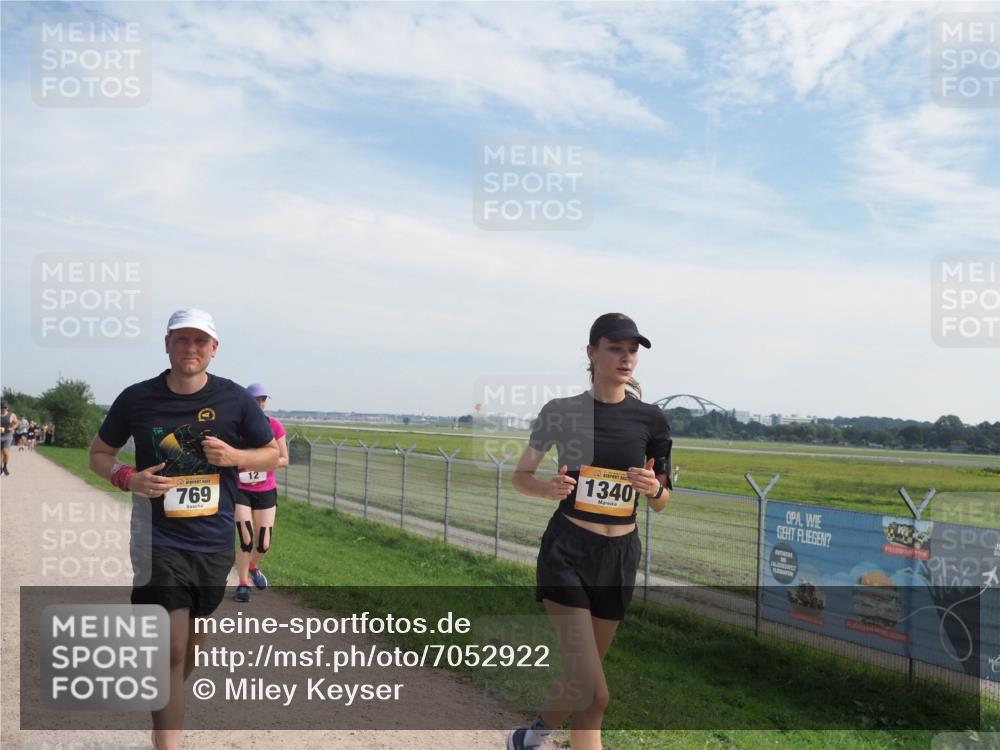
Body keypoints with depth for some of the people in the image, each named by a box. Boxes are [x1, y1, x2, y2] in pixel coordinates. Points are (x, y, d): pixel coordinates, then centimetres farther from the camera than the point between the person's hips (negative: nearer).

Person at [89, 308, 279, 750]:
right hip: (159, 542, -2)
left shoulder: (234, 399, -3)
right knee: (171, 650, -13)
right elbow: (99, 453, 10)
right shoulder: (136, 399, -4)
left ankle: (164, 713, 47)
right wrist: (126, 478, -12)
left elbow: (272, 455, 6)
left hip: (215, 543, 3)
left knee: (192, 645, 20)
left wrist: (234, 456, -15)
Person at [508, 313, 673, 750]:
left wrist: (654, 488, -17)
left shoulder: (649, 419, 0)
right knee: (593, 692, -13)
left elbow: (660, 504, 7)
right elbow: (521, 475, 5)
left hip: (620, 555, 3)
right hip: (567, 552, -3)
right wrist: (549, 488, -16)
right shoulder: (561, 411, -4)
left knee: (579, 677, 18)